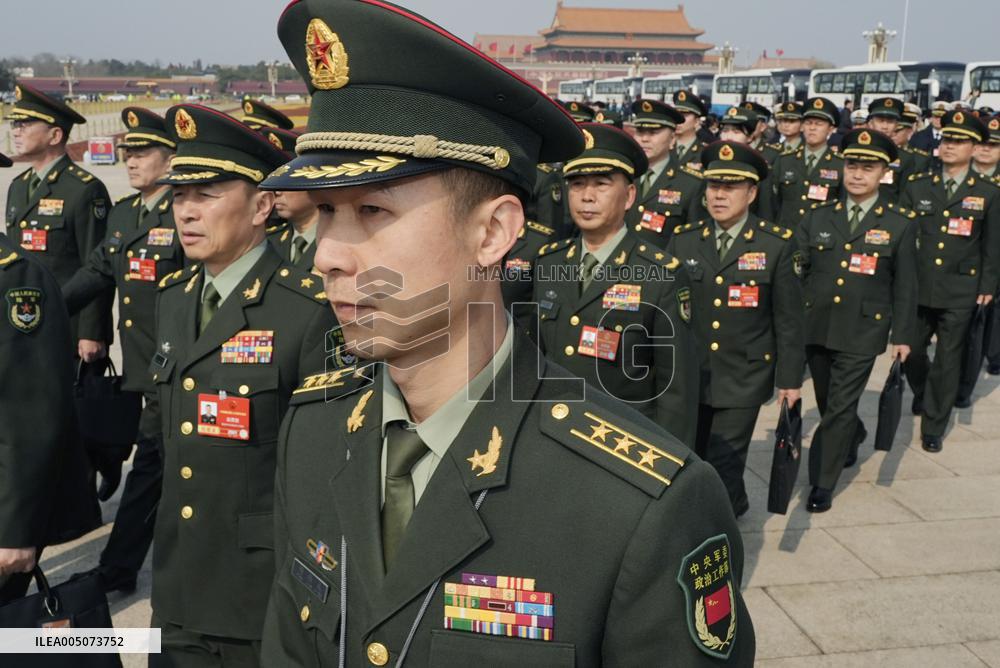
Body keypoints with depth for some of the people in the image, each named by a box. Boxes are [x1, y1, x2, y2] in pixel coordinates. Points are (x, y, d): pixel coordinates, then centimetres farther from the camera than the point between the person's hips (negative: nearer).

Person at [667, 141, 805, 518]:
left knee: (723, 466, -2)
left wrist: (790, 378, -3)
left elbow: (788, 318, -3)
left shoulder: (777, 244, -5)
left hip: (743, 379, -3)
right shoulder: (682, 240, 3)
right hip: (688, 375, 4)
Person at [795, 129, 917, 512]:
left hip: (862, 333, -3)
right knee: (828, 402, 19)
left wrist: (903, 336, 0)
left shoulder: (900, 225, -2)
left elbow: (905, 286, 1)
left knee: (839, 407, -3)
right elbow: (797, 272, 3)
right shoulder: (818, 217, 3)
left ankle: (822, 484, 8)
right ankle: (852, 439, 49)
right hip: (816, 327, 3)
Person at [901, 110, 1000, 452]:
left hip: (960, 292, -1)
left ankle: (933, 427, 16)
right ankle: (923, 394, 42)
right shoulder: (916, 187, 5)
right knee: (910, 351, 10)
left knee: (947, 360, 4)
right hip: (916, 287, 2)